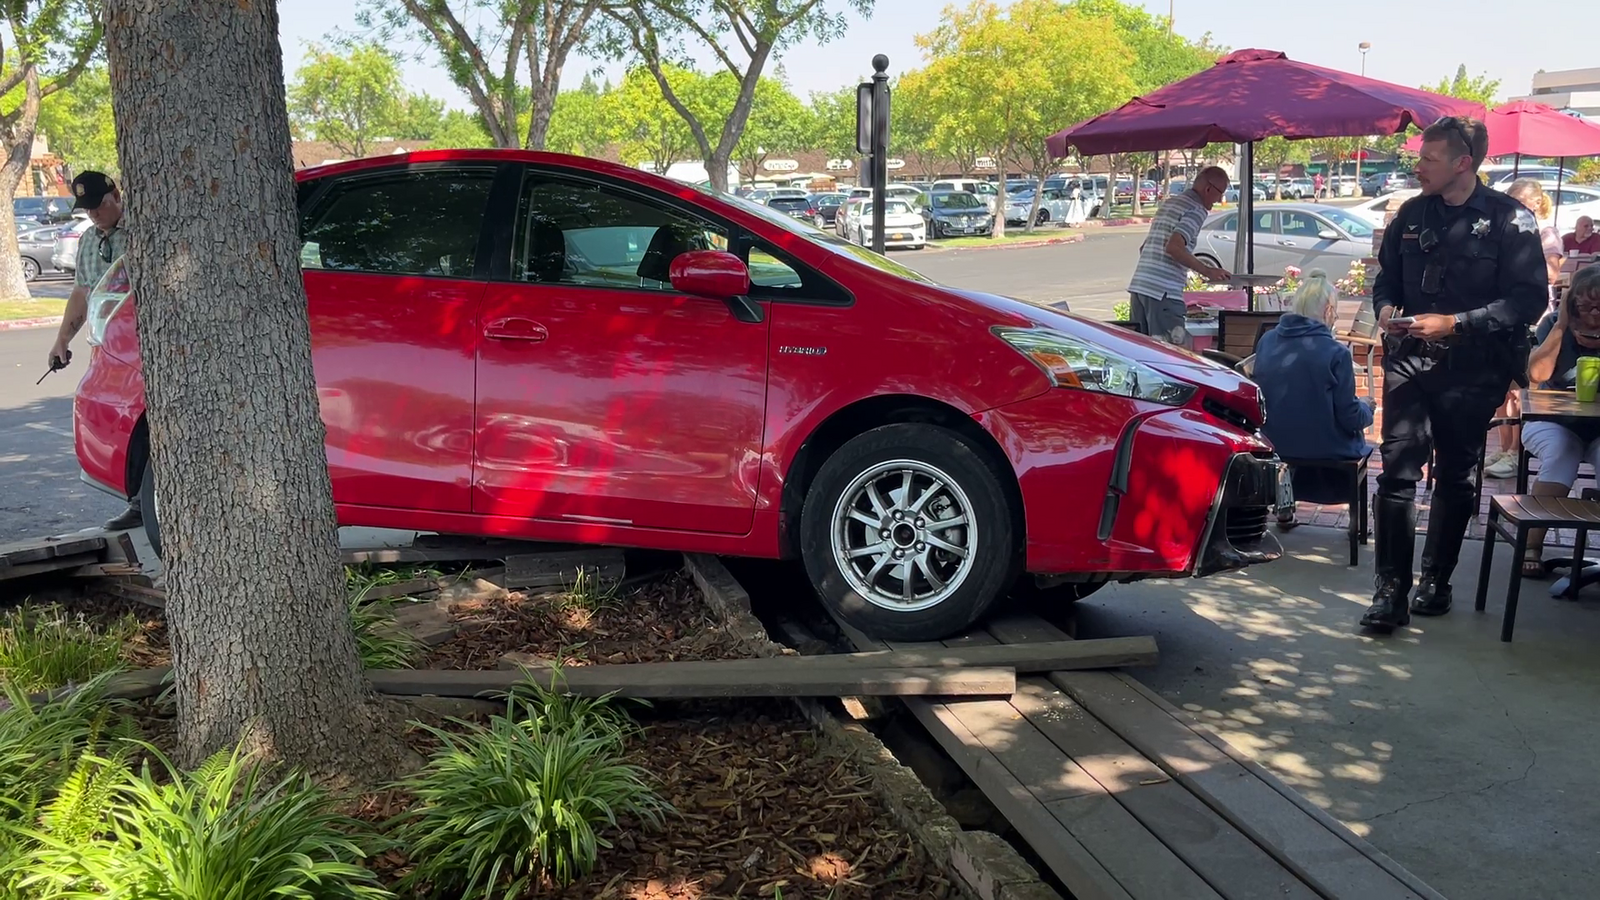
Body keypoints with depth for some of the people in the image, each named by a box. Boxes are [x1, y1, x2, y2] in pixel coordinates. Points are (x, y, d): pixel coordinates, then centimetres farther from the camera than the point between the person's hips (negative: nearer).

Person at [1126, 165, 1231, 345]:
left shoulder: (1169, 202, 22)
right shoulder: (1196, 210, -6)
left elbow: (1144, 247, 27)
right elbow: (1174, 247, -20)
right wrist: (1207, 271, -14)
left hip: (1138, 285, 9)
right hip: (1164, 291, -9)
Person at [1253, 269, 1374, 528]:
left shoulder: (1266, 341, -7)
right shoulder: (1336, 353, -18)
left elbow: (1257, 395, 5)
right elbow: (1351, 418, -12)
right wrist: (1368, 410, 9)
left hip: (1274, 445, 4)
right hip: (1326, 451, -4)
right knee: (1356, 432, 27)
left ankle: (1284, 505, 34)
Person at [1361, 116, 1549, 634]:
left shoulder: (1509, 220, -5)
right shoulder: (1412, 214, 9)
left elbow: (1529, 298, -10)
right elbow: (1386, 276, 21)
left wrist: (1454, 323, -18)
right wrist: (1386, 307, -2)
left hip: (1472, 371, -2)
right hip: (1410, 360, 3)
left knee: (1455, 477, 10)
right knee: (1397, 469, -9)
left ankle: (1436, 582, 24)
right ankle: (1391, 591, -7)